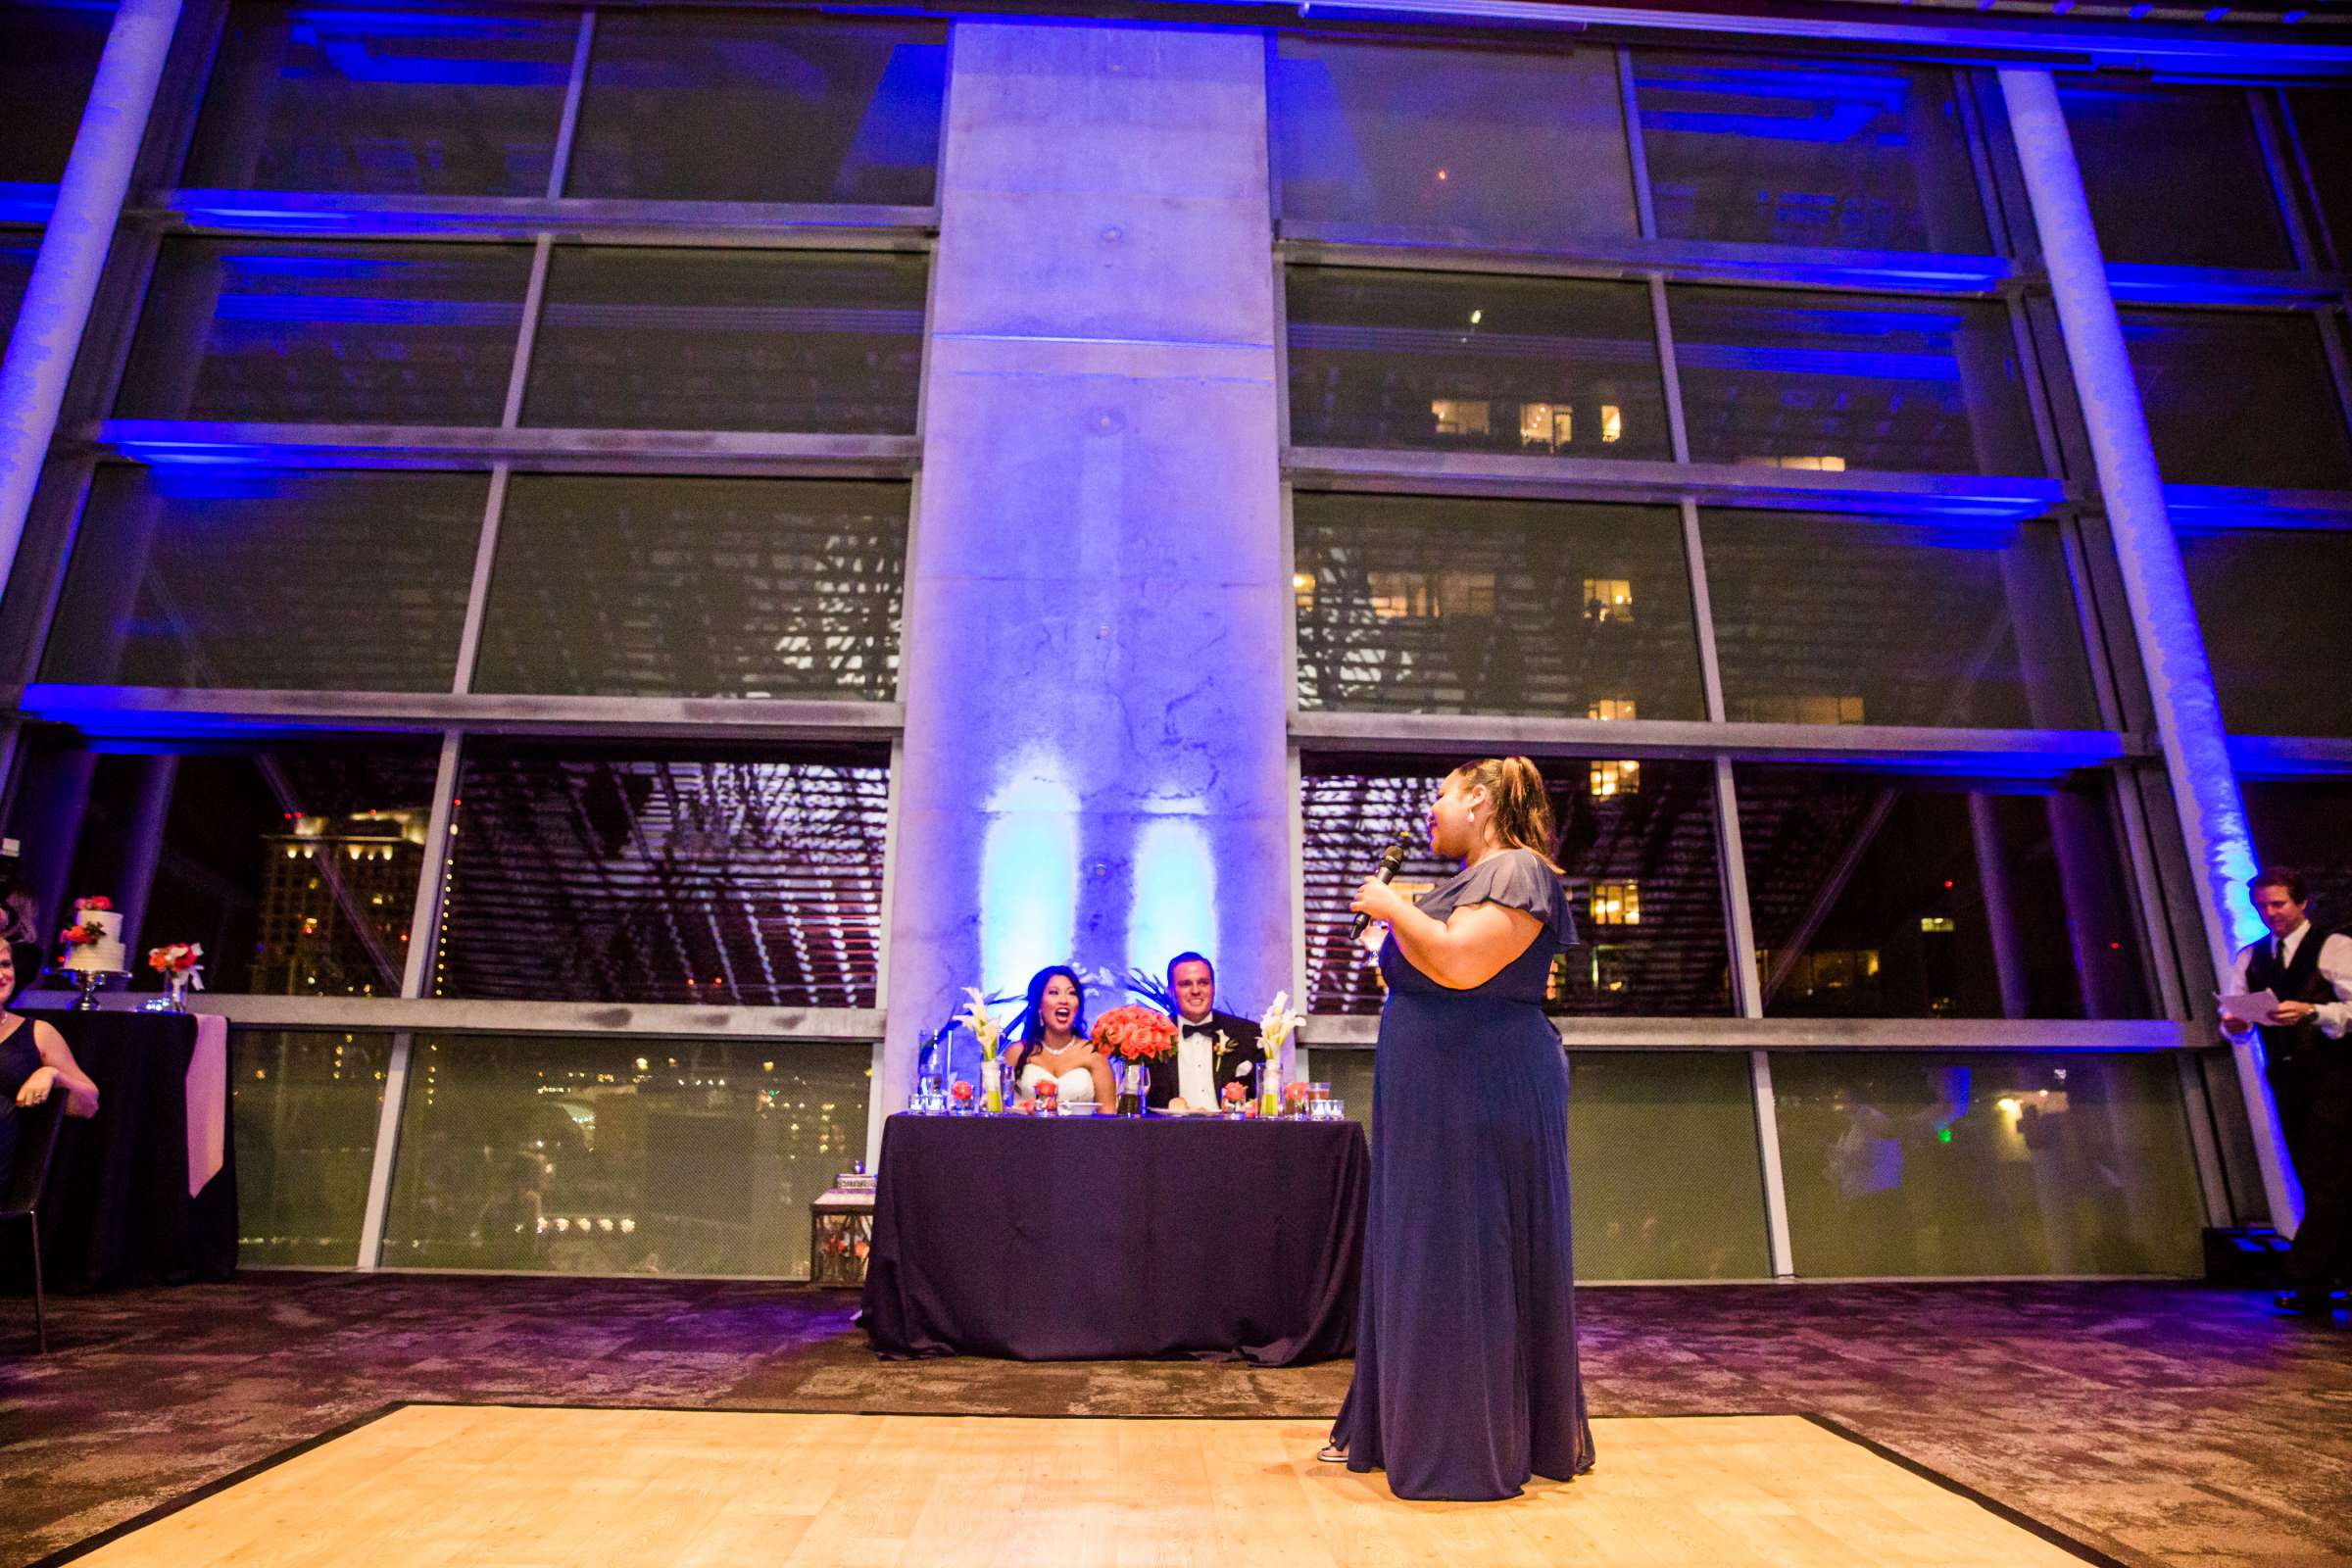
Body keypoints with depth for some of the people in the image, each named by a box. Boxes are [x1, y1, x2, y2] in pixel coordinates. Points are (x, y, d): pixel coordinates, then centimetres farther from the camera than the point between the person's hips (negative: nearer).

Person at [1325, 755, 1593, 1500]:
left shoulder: (1516, 870, -13)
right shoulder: (1462, 882, 17)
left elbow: (1461, 963, -27)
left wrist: (1392, 907, -15)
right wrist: (1390, 916, 13)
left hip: (1485, 1100, -10)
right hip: (1433, 1104, 10)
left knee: (1470, 1262, -1)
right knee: (1419, 1262, 14)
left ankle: (1480, 1444, 13)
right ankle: (1399, 1427, 26)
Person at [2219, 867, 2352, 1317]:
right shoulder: (2249, 958, 12)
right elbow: (2236, 1016, 10)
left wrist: (2312, 1012, -28)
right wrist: (2232, 1023, -12)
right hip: (2286, 1078, 6)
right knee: (2314, 1181, 10)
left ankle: (2306, 1285, -10)